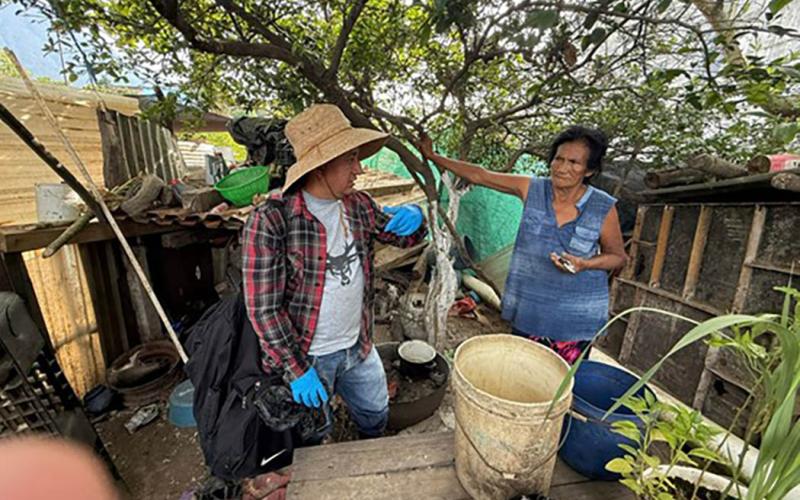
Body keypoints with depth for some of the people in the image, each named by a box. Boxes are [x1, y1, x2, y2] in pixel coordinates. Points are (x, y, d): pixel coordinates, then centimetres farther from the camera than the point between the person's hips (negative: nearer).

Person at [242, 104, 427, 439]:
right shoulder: (271, 221, -23)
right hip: (305, 356, -5)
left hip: (358, 346, 6)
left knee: (376, 416, 28)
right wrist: (297, 370, -18)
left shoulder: (359, 205, -5)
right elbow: (263, 308, -20)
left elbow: (405, 237, 7)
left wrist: (414, 216, -17)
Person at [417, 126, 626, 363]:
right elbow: (479, 175, -3)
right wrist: (433, 156, 1)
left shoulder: (604, 208, -10)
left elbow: (618, 256, 2)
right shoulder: (532, 189, -7)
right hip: (528, 308, 2)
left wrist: (585, 264, -20)